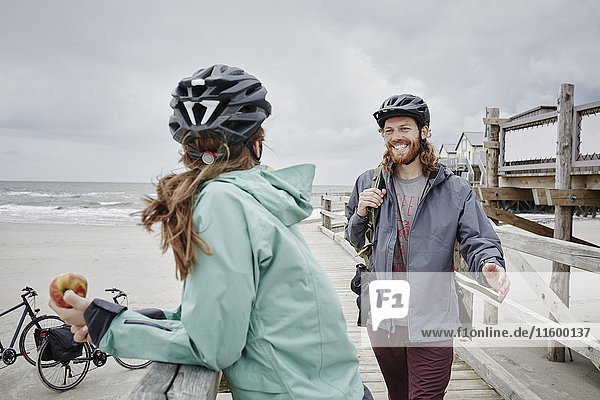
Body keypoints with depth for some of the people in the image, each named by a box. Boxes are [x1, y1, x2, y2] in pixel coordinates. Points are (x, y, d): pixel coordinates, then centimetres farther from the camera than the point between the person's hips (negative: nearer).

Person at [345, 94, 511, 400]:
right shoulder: (368, 184, 4)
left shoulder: (455, 190, -3)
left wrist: (490, 266, -29)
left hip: (431, 325, -3)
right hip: (381, 318, 3)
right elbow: (356, 242, 14)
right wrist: (361, 214, -8)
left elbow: (477, 241, -6)